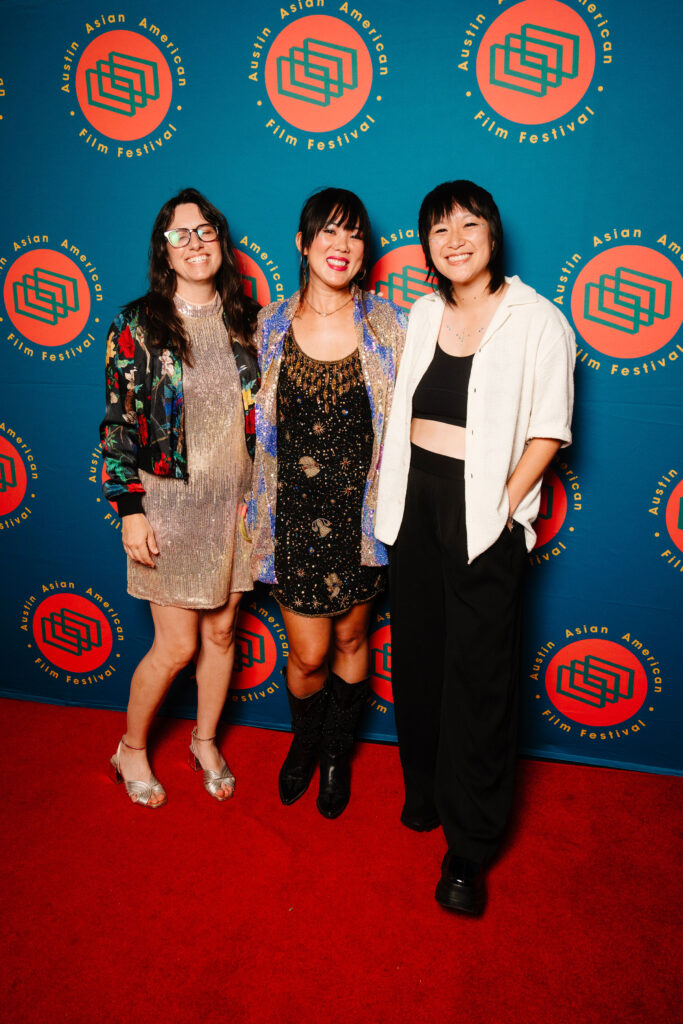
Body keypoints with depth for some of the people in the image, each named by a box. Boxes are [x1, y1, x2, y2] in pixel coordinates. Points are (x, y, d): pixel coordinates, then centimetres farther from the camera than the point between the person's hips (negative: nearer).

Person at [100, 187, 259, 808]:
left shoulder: (244, 319, 5)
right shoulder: (138, 325, -6)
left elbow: (262, 409, 10)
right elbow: (118, 424, -6)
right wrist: (130, 510, -11)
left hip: (236, 500, 4)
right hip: (170, 502, -3)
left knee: (221, 631, 14)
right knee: (176, 646, 4)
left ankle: (206, 743, 38)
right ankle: (131, 750, 31)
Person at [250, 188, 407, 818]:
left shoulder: (386, 326, -3)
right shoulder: (272, 325, 0)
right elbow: (260, 423, 9)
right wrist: (256, 501, 9)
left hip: (361, 511, 0)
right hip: (295, 513, 0)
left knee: (350, 639, 15)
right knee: (308, 654, 6)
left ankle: (338, 753, 41)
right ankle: (304, 743, 40)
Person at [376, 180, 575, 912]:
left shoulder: (536, 321, -6)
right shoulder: (424, 314, 11)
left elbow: (547, 431, -6)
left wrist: (504, 506, -13)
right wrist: (393, 489, 7)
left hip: (483, 512, -5)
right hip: (415, 500, 6)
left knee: (478, 674, 1)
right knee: (416, 655, 14)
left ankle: (469, 848, 17)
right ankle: (423, 793, 36)